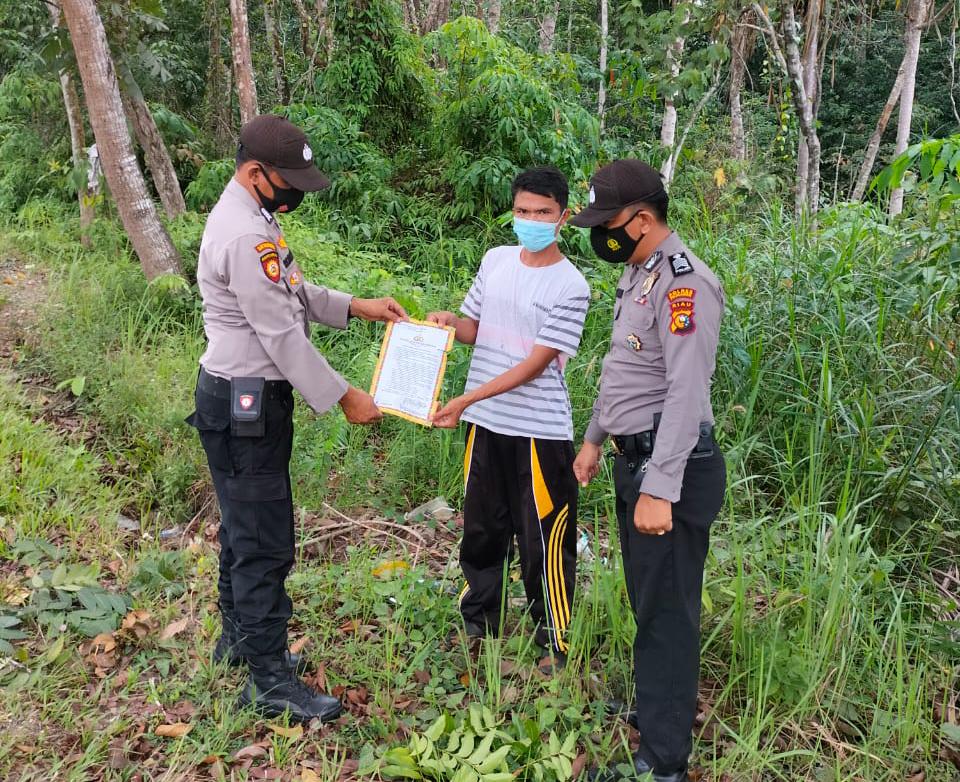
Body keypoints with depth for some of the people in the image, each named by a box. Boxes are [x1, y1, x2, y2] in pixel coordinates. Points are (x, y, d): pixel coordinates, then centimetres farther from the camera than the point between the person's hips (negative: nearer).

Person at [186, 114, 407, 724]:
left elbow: (295, 295, 18)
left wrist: (356, 306, 7)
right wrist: (343, 397, -17)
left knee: (244, 527, 21)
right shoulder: (245, 235, -23)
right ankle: (271, 681, 10)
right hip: (244, 405, -11)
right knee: (265, 541, -2)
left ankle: (239, 637, 38)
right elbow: (283, 335, -23)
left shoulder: (253, 218, 11)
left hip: (244, 399, 11)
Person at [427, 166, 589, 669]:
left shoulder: (569, 287, -12)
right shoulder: (495, 260, 6)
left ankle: (555, 644, 20)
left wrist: (465, 400, -22)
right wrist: (450, 324, -8)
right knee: (481, 529, 18)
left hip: (540, 431, -6)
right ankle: (477, 622, 37)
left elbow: (535, 365, -17)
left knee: (543, 542, 3)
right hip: (485, 424, 6)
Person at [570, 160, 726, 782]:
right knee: (645, 599, 20)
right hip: (634, 457, 10)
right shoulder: (638, 272, 13)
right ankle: (651, 707, 38)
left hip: (672, 468, -9)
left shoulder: (683, 283, -19)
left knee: (668, 612, -1)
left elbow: (687, 394, -25)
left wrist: (659, 490, -27)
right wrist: (594, 438, 25)